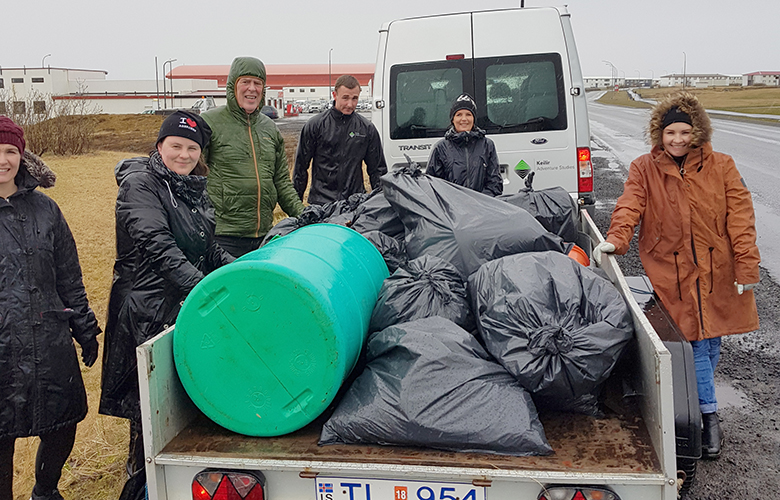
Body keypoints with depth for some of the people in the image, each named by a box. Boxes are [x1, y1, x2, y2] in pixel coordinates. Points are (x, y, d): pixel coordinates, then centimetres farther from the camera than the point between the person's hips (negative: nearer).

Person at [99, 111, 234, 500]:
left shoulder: (193, 189, 14)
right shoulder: (140, 184, -11)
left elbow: (208, 251, 21)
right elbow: (158, 248, -25)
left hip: (187, 306, 8)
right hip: (149, 311, -8)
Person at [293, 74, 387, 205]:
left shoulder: (367, 129, 8)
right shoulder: (315, 125, 2)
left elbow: (378, 170, 15)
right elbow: (300, 167, 6)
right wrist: (296, 202, 5)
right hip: (321, 202, -1)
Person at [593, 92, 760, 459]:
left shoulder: (720, 167, 4)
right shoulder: (644, 169, 2)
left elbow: (740, 218, 2)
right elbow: (630, 206, -11)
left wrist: (746, 265, -4)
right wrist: (615, 238, -30)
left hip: (717, 271, 2)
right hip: (671, 272, -2)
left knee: (711, 342, 10)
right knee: (695, 343, -4)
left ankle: (696, 401, 32)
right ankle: (709, 416, 7)